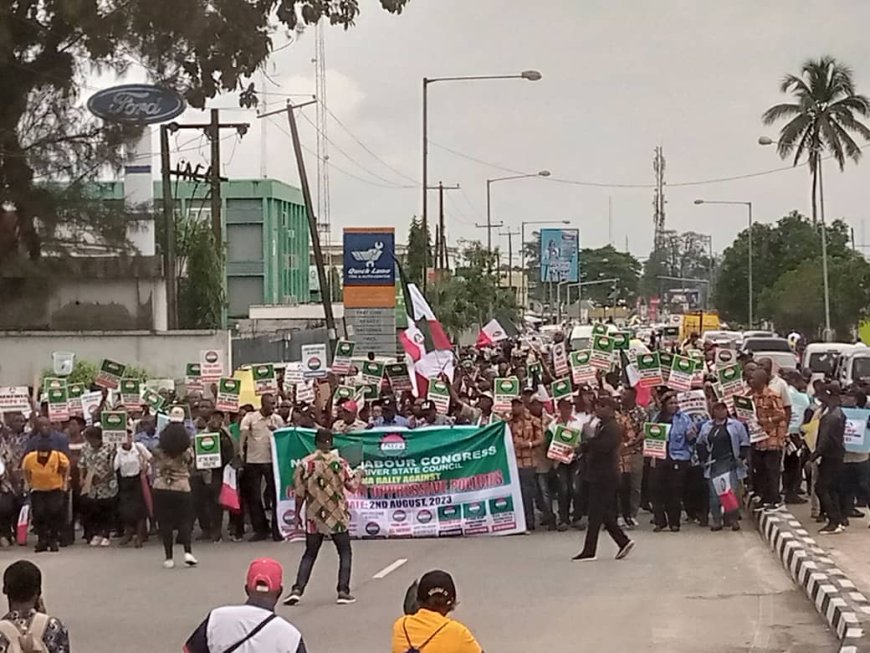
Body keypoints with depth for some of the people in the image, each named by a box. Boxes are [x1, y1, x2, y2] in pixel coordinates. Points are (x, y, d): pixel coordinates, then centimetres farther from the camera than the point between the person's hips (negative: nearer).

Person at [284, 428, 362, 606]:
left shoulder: (304, 464, -5)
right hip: (337, 517, -2)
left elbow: (299, 493, -2)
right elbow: (352, 486, -3)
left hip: (314, 517, 2)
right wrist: (359, 474, 17)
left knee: (309, 554, 12)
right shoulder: (339, 463, -8)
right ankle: (343, 592, 4)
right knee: (345, 553, 12)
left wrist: (297, 514, 9)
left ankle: (297, 590, -1)